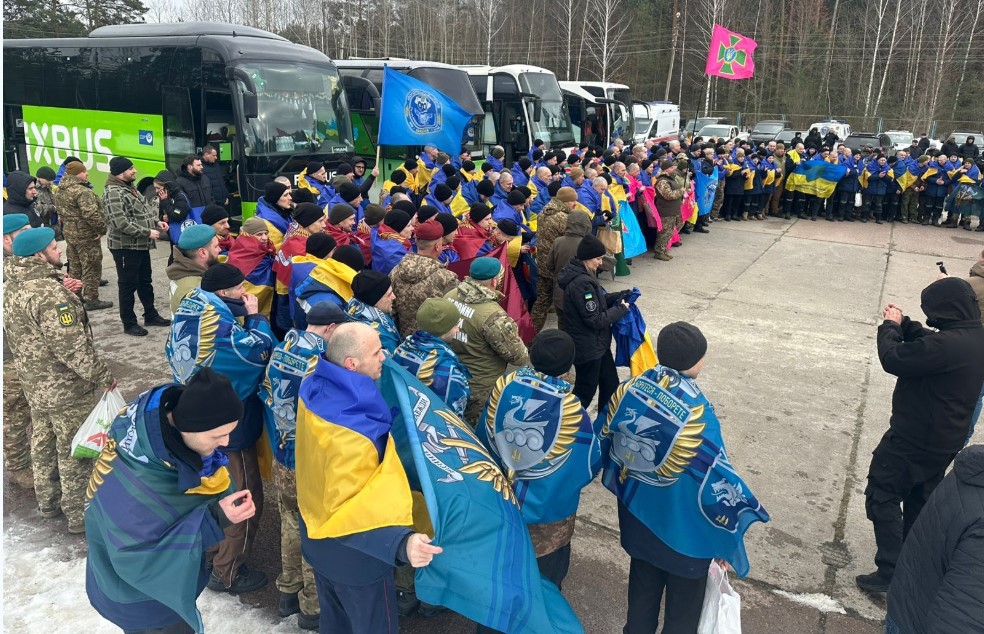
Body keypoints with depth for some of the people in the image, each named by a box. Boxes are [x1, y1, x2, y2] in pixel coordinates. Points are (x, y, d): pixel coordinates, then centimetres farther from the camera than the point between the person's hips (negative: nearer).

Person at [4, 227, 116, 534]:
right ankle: (80, 514, 18)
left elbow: (12, 335, 14)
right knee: (74, 451, 5)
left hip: (34, 385, 9)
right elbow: (71, 346, -27)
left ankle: (49, 502, 40)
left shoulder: (10, 287, 3)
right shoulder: (48, 292, -26)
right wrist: (102, 375, -17)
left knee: (44, 445, 23)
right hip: (67, 390, -9)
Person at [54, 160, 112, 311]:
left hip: (69, 233, 9)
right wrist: (102, 229, -18)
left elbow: (60, 212, 18)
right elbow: (91, 214, -28)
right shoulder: (82, 191, -21)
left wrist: (65, 226, 23)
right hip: (86, 235, -9)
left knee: (75, 267, 19)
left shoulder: (60, 191, 10)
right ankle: (91, 300, 3)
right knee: (91, 268, -1)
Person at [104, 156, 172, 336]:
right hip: (125, 247, -10)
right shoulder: (114, 193, -19)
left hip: (141, 245, 10)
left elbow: (142, 212, 22)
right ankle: (129, 324, 11)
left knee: (145, 282, 19)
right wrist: (148, 233, -21)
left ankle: (151, 315, 32)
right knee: (128, 285, 1)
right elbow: (121, 224, -26)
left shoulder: (130, 188, 12)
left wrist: (156, 222, 5)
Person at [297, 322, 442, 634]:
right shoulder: (352, 434, -39)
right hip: (351, 556, -8)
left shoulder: (316, 389, -13)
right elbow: (348, 512, -39)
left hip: (317, 538, 8)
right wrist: (401, 543, -51)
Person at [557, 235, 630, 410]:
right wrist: (621, 309, -13)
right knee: (586, 390, 6)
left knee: (611, 383, 21)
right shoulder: (581, 283, -27)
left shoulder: (583, 275, 4)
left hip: (596, 343, 10)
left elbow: (599, 300, 16)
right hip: (587, 348, -10)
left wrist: (619, 296, 1)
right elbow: (596, 320, -25)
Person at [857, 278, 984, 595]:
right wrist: (904, 323, 2)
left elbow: (893, 359, -22)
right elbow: (926, 347, 12)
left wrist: (890, 326, -5)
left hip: (913, 438, -9)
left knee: (882, 496, 2)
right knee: (919, 501, 23)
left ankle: (890, 571, 3)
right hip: (945, 440, 9)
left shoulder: (947, 344, -31)